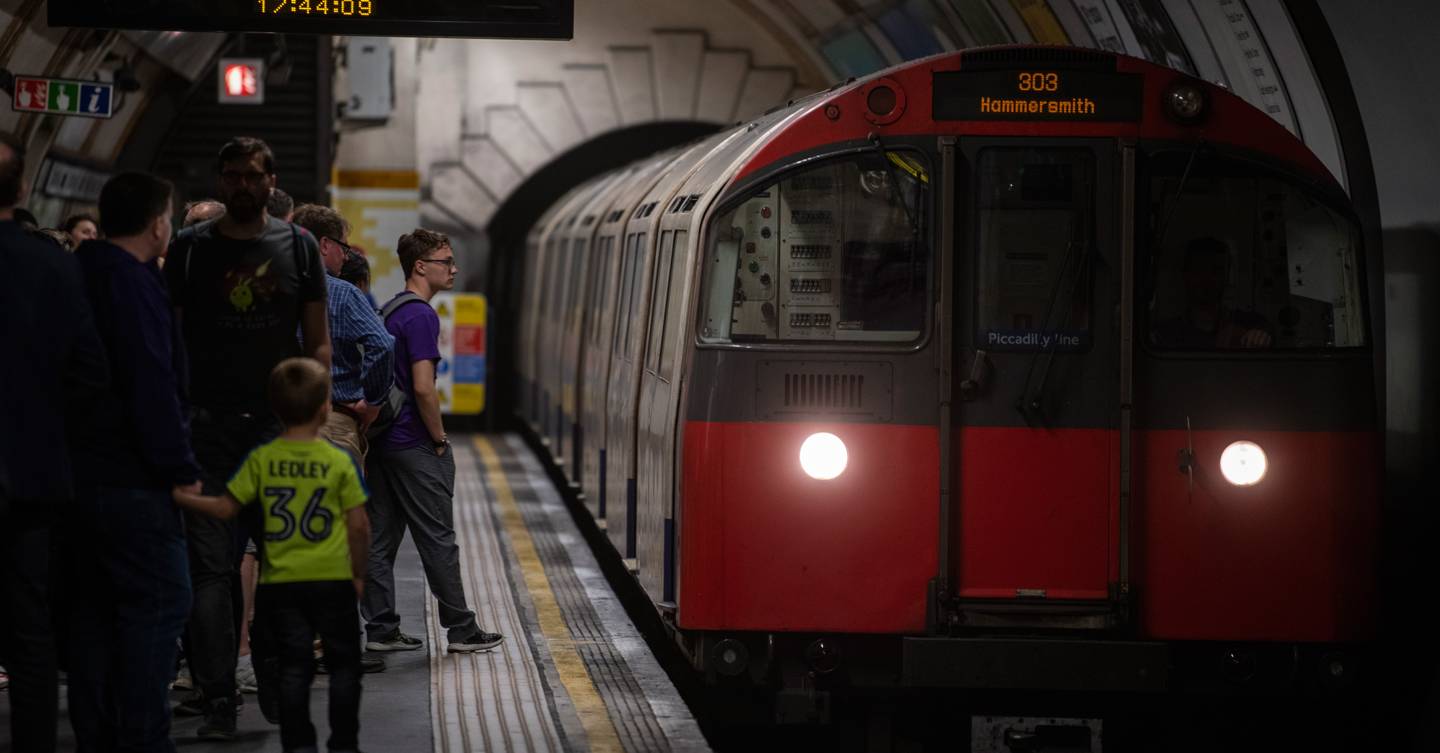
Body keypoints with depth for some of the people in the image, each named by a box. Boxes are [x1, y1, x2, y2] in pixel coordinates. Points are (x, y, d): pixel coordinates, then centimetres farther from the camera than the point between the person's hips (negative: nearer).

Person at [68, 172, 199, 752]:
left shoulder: (77, 275, 15)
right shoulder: (134, 284, -14)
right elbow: (152, 388, -19)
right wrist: (180, 470, -16)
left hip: (76, 474, 9)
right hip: (131, 480, -9)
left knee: (93, 607, 12)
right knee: (158, 602, -6)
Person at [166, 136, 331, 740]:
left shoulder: (297, 246, 8)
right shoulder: (190, 247, 6)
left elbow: (318, 343, 11)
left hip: (280, 425, 1)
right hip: (209, 427, -1)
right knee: (212, 565, -6)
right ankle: (218, 699, -6)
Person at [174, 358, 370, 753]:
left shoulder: (261, 460, -4)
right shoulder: (340, 462, -8)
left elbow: (225, 508, -1)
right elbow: (358, 526, -7)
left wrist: (182, 497, 11)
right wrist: (358, 572, 6)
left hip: (281, 583, 2)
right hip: (332, 580, -2)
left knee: (294, 666, 8)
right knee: (344, 664, 9)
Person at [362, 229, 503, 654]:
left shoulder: (390, 311, 15)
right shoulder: (420, 315, -16)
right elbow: (423, 388, -23)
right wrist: (439, 439, -11)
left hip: (382, 440, 9)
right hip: (414, 446, -9)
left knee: (380, 538, 7)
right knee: (437, 539, -2)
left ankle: (380, 630, 9)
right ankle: (461, 630, 5)